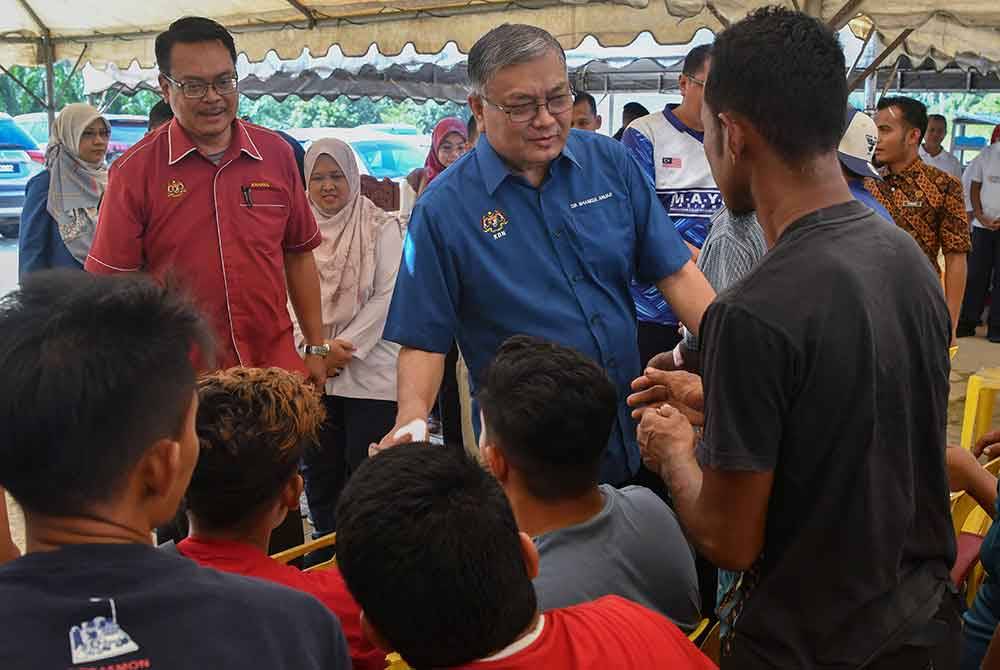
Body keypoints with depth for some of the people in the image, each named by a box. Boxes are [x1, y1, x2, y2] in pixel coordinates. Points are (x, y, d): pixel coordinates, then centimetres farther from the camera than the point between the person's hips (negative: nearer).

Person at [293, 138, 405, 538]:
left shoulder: (381, 228, 0)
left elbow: (387, 295, -6)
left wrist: (344, 347, -11)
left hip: (371, 370, -3)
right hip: (311, 372, 3)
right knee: (320, 471, 9)